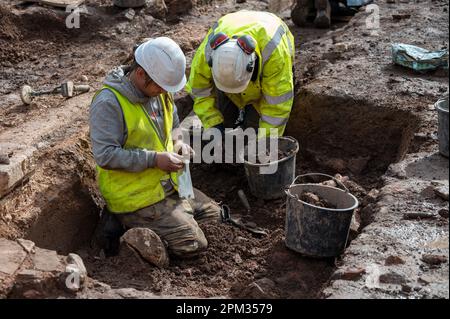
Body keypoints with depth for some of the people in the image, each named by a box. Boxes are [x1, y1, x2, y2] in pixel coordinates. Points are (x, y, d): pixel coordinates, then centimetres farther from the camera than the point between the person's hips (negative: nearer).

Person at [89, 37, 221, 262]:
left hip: (168, 186, 9)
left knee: (217, 216, 14)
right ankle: (129, 224, 0)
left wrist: (178, 146, 1)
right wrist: (154, 159, -25)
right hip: (137, 198, -9)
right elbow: (105, 155, -25)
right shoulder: (108, 102, -20)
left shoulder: (159, 91, 6)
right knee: (194, 244, -15)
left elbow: (173, 127, 23)